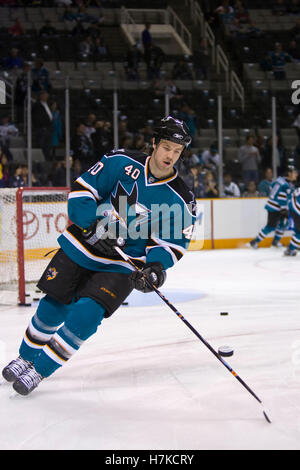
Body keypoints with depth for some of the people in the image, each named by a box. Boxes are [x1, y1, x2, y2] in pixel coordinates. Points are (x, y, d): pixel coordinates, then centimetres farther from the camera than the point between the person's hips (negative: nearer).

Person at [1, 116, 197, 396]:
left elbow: (173, 242, -5)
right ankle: (25, 358, 31)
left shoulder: (181, 201, -7)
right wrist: (97, 224, -18)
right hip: (83, 245, 1)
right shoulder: (121, 162, -8)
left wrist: (156, 266, -25)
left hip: (121, 266, -1)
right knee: (54, 307, 4)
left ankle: (39, 370, 0)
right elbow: (82, 189, -5)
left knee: (87, 313, -17)